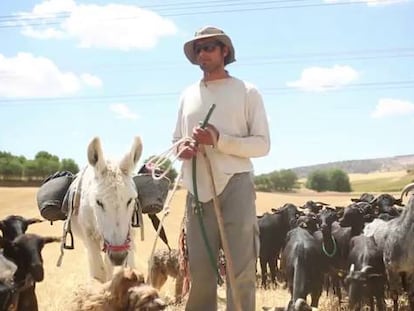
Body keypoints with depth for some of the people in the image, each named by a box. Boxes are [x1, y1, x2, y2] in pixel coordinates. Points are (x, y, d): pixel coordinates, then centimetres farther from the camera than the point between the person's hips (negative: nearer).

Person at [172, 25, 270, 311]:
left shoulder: (246, 92, 3)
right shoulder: (188, 95, 16)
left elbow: (262, 144, -3)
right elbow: (176, 140, 23)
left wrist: (219, 140, -16)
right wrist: (181, 148, -2)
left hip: (235, 186, -4)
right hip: (198, 190, 4)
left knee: (241, 270, -3)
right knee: (199, 270, 7)